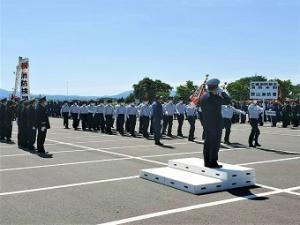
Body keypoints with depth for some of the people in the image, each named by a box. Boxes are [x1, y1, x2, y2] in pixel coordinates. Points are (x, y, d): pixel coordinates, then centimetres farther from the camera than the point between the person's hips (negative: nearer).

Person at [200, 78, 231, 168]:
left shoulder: (203, 97, 5)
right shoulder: (215, 98, -19)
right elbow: (227, 101, -13)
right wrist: (222, 92, -4)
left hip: (206, 124, 8)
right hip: (216, 124, -8)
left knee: (207, 142, 13)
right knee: (215, 143, -1)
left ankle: (207, 161, 19)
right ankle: (213, 162, 2)